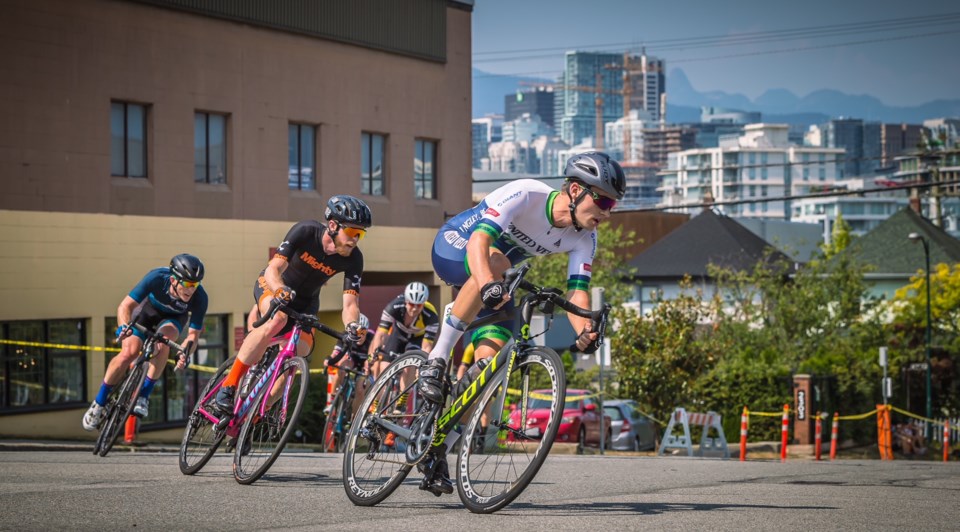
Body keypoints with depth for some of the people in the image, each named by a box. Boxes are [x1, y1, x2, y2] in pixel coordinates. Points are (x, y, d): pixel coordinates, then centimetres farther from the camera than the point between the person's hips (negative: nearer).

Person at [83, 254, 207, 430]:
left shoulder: (199, 298, -34)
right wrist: (124, 326, -51)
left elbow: (194, 333, -25)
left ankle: (144, 395, -18)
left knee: (163, 343, -33)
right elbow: (125, 306, -31)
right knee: (129, 353, -20)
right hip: (148, 308, -1)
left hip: (173, 317, 1)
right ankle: (99, 402, 0)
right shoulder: (157, 278, -37)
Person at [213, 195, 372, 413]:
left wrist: (352, 327, -47)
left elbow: (350, 303, -25)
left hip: (306, 302, 5)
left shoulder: (353, 259, -21)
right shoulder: (305, 231, -30)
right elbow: (273, 269, -36)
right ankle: (228, 387, -34)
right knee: (277, 319, -37)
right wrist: (281, 291, -58)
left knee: (300, 352, -17)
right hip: (272, 286, -5)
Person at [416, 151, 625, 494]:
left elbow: (576, 290, -19)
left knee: (491, 357, -13)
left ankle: (436, 448, -1)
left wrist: (585, 331, -40)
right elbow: (479, 239, -43)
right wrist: (488, 284, -61)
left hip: (496, 284, 6)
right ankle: (435, 363, -32)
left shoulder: (584, 239, -12)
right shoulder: (525, 195, -31)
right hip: (452, 249, -6)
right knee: (496, 262, -40)